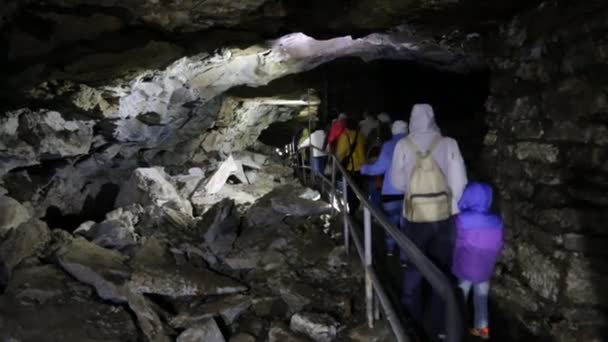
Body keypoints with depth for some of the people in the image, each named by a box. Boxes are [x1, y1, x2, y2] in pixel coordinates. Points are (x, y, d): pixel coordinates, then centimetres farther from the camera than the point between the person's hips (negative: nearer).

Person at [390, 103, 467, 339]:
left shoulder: (403, 145, -5)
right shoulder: (448, 144, -6)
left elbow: (397, 183, 2)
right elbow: (459, 181, -4)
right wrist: (454, 208, 9)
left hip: (414, 216, 0)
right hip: (443, 215, 0)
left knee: (413, 268, 16)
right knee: (442, 269, 12)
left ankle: (412, 321, 27)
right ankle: (441, 327, 20)